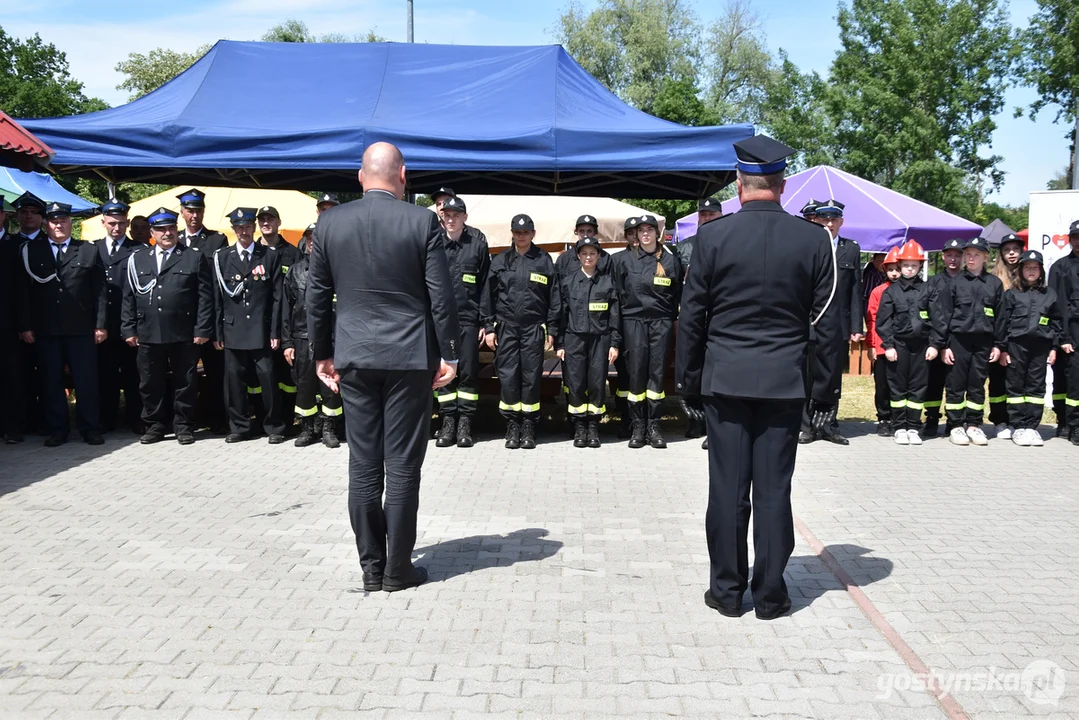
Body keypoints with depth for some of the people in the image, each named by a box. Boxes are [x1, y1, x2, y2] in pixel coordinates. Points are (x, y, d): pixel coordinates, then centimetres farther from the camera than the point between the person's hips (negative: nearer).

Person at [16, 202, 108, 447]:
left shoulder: (89, 251, 7)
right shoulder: (31, 250, 7)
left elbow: (100, 291, 4)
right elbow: (23, 292, 4)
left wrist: (100, 325, -3)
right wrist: (25, 326, -2)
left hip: (81, 329, -1)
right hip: (45, 330, 1)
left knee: (87, 381, 2)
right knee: (51, 382, 6)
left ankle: (90, 429, 12)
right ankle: (57, 430, 15)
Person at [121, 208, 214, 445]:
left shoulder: (195, 258, 4)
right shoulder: (136, 259, 12)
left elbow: (205, 297, 0)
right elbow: (128, 297, 11)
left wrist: (202, 329, -7)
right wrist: (128, 329, 3)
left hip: (184, 335, -2)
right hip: (148, 335, 2)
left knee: (185, 383, 5)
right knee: (151, 384, 8)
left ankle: (184, 426, 15)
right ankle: (155, 426, 19)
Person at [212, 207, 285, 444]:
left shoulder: (270, 256, 5)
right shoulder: (221, 258, 9)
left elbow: (277, 297, 2)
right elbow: (217, 298, 8)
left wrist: (275, 331, -3)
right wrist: (218, 332, 3)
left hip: (261, 331, -2)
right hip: (233, 330, 2)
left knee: (268, 378, -2)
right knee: (234, 380, 5)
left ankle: (274, 427, 10)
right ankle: (239, 427, 16)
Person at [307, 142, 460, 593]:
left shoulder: (330, 222, 2)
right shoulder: (422, 222, -6)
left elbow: (317, 296, 6)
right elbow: (440, 296, -6)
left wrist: (322, 353, 15)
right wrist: (448, 353, 2)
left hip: (353, 357, 3)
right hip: (409, 357, -2)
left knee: (363, 466, 8)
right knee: (402, 466, 3)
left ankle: (371, 566, 15)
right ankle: (398, 569, 11)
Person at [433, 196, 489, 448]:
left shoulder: (477, 245, 6)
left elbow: (485, 285, 5)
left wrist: (485, 321, -1)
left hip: (468, 319, -1)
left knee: (468, 373, 2)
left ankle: (465, 424, 9)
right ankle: (448, 422, 12)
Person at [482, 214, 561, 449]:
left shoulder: (543, 260, 6)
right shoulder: (500, 261, 9)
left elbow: (554, 297, 5)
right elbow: (489, 295, 8)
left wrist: (552, 330, 1)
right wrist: (489, 327, 2)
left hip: (534, 328, -1)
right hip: (506, 326, 1)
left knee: (531, 377, 1)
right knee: (508, 376, -1)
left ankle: (528, 426, 9)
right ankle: (512, 426, 9)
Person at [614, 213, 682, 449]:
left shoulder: (670, 260, 8)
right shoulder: (623, 260, 6)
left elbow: (677, 294, 12)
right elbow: (618, 292, 10)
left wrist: (673, 318, 9)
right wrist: (620, 317, 6)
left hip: (661, 322, 1)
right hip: (634, 321, 0)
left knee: (658, 372, 0)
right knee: (636, 372, -3)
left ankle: (653, 425, 6)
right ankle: (637, 426, 3)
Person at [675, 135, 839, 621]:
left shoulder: (713, 236, -4)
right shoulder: (814, 239, -1)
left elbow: (691, 317, -1)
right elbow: (827, 322, 1)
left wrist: (688, 380, 8)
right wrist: (825, 388, 8)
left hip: (724, 380, -1)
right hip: (784, 382, 1)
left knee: (728, 488, 6)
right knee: (773, 490, 6)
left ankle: (727, 590, 15)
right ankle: (770, 594, 15)